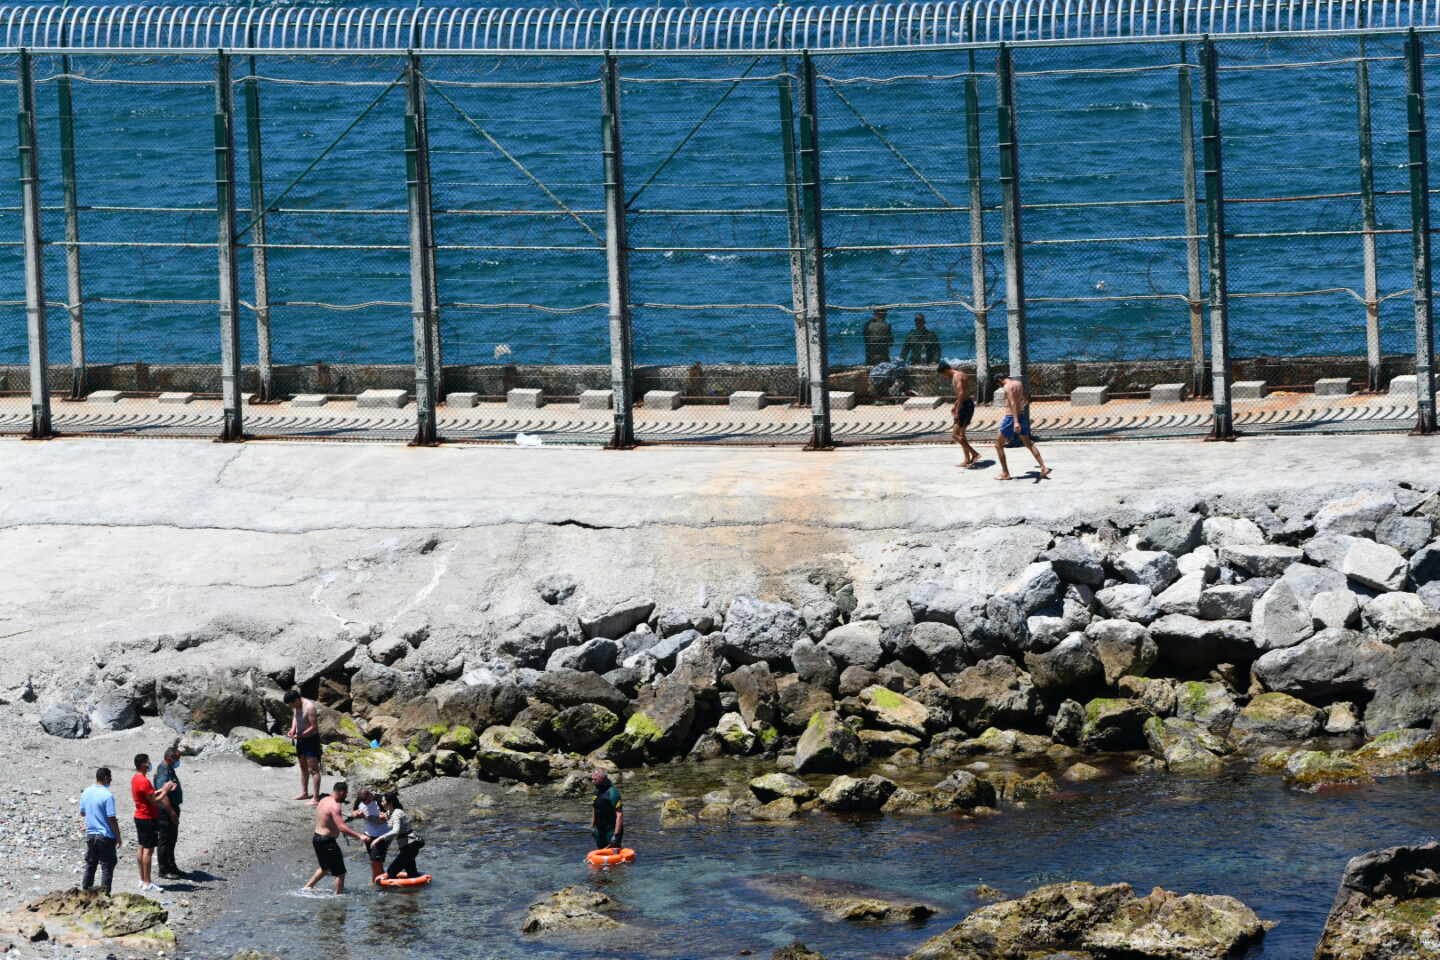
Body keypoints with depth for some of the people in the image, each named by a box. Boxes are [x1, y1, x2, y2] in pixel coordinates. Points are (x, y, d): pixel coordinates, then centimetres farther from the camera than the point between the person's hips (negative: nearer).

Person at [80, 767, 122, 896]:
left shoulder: (86, 792, 3)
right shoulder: (107, 796, -18)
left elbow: (82, 813, 15)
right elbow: (112, 819, -17)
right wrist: (118, 837, -8)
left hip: (90, 835, 6)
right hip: (105, 836, -6)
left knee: (90, 865, 17)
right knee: (107, 866, 1)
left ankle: (85, 889, 21)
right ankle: (105, 893, 1)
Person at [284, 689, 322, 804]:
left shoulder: (309, 707, -25)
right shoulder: (296, 706, 0)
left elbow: (314, 727, -24)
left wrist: (300, 735, -24)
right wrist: (293, 729, 2)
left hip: (311, 738, -9)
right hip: (300, 739, 9)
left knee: (313, 769, -8)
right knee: (303, 767, 19)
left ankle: (316, 798, -8)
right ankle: (304, 793, 32)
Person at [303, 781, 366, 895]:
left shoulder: (324, 801, 9)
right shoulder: (335, 806, -21)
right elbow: (342, 828, -29)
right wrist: (359, 836, -29)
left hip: (317, 838, 10)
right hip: (327, 842, -10)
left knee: (325, 868, 29)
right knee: (340, 872, -1)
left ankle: (307, 887, 32)